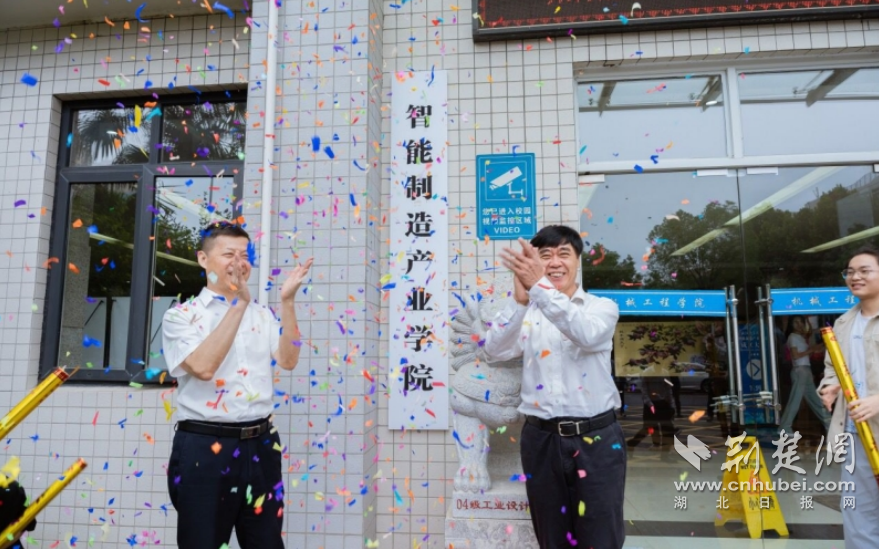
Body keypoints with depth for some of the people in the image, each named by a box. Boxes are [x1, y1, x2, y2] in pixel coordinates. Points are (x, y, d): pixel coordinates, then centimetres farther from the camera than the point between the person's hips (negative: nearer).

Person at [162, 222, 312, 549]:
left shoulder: (262, 315, 10)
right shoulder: (181, 316, -2)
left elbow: (288, 361, -4)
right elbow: (203, 366, -19)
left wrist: (287, 302, -11)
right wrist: (238, 304, -18)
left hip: (259, 446, 4)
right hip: (204, 449, -3)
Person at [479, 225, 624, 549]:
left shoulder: (602, 307, 2)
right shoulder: (526, 314, 5)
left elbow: (586, 334, -22)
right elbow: (491, 353, -13)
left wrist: (538, 286, -34)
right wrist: (519, 298, -27)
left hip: (596, 438, -1)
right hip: (541, 439, 2)